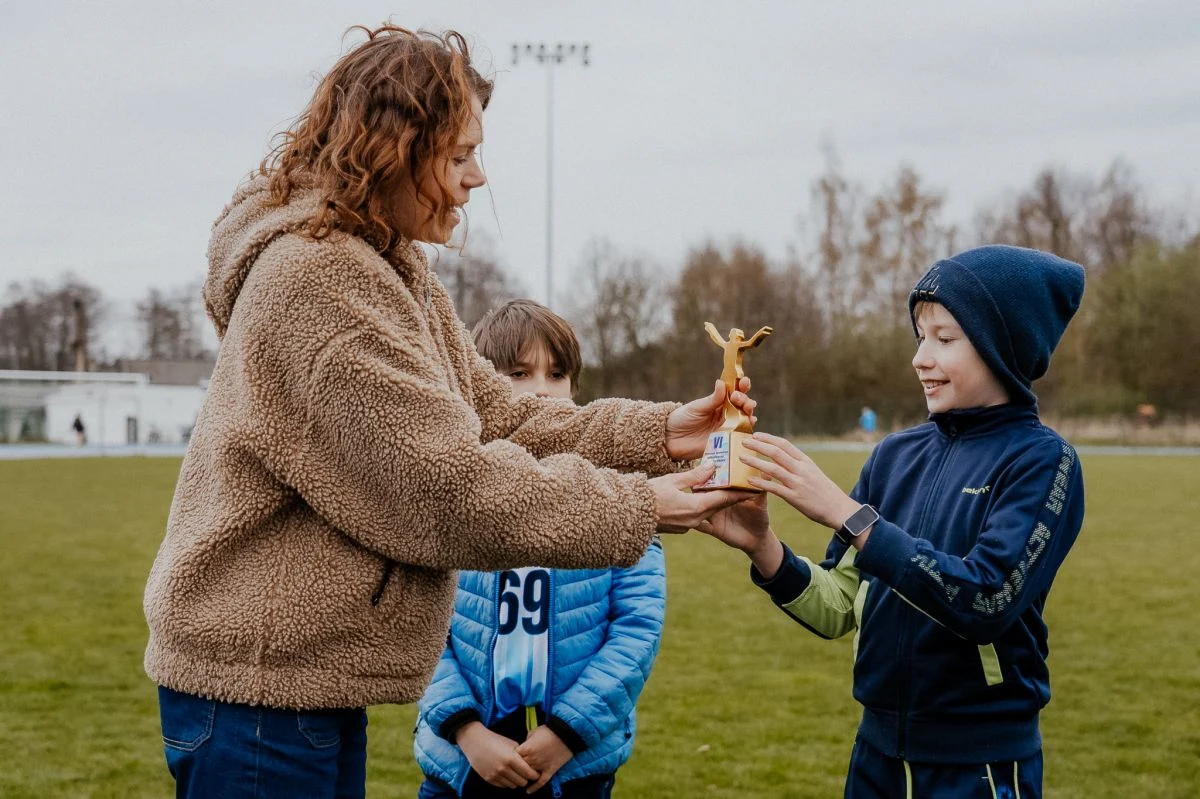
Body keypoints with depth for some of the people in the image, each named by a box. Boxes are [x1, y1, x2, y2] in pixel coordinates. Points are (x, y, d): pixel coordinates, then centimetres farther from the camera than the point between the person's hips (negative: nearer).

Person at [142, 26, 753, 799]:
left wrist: (662, 432, -2)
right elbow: (451, 487, -23)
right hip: (259, 685, -10)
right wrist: (634, 510, -15)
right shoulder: (319, 278, -20)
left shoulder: (394, 275, 14)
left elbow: (499, 419, 9)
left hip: (314, 680, 10)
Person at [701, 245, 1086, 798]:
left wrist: (845, 512, -26)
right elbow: (839, 608, 3)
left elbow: (985, 601, -24)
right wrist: (762, 547, -15)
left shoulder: (1042, 461, -11)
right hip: (878, 752, 5)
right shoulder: (896, 456, 3)